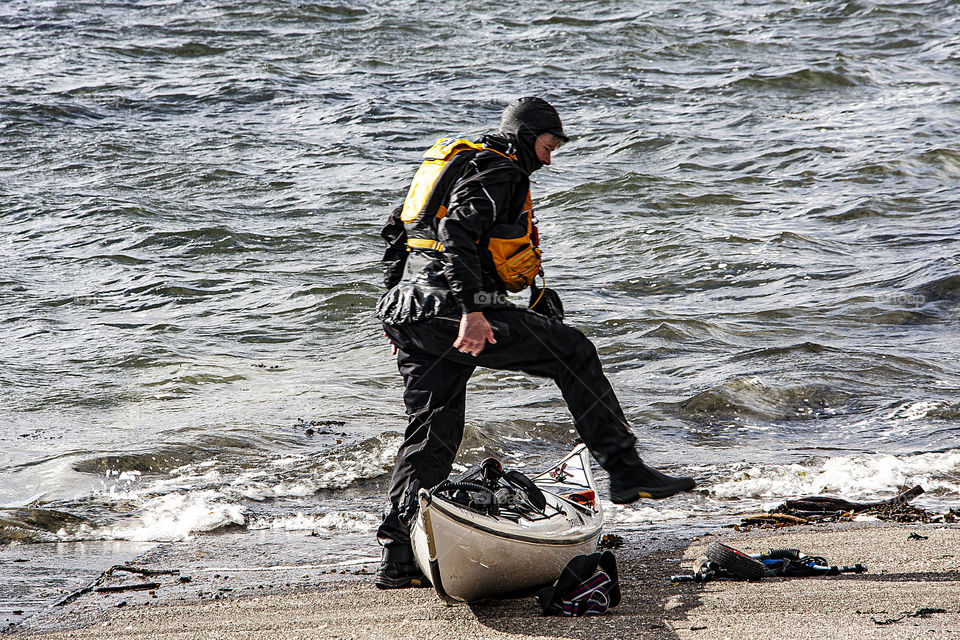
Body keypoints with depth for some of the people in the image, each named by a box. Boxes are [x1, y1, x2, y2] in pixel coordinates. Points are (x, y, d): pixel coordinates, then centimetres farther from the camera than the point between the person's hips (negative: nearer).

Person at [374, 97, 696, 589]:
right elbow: (457, 232, -22)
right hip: (452, 309, -10)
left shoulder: (457, 161, 27)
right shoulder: (500, 170, -4)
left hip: (409, 311, 10)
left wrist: (398, 317, 32)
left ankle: (397, 558, 8)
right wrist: (472, 311, -30)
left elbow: (395, 232, 30)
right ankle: (625, 471, -5)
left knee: (432, 430, 11)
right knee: (571, 351, -2)